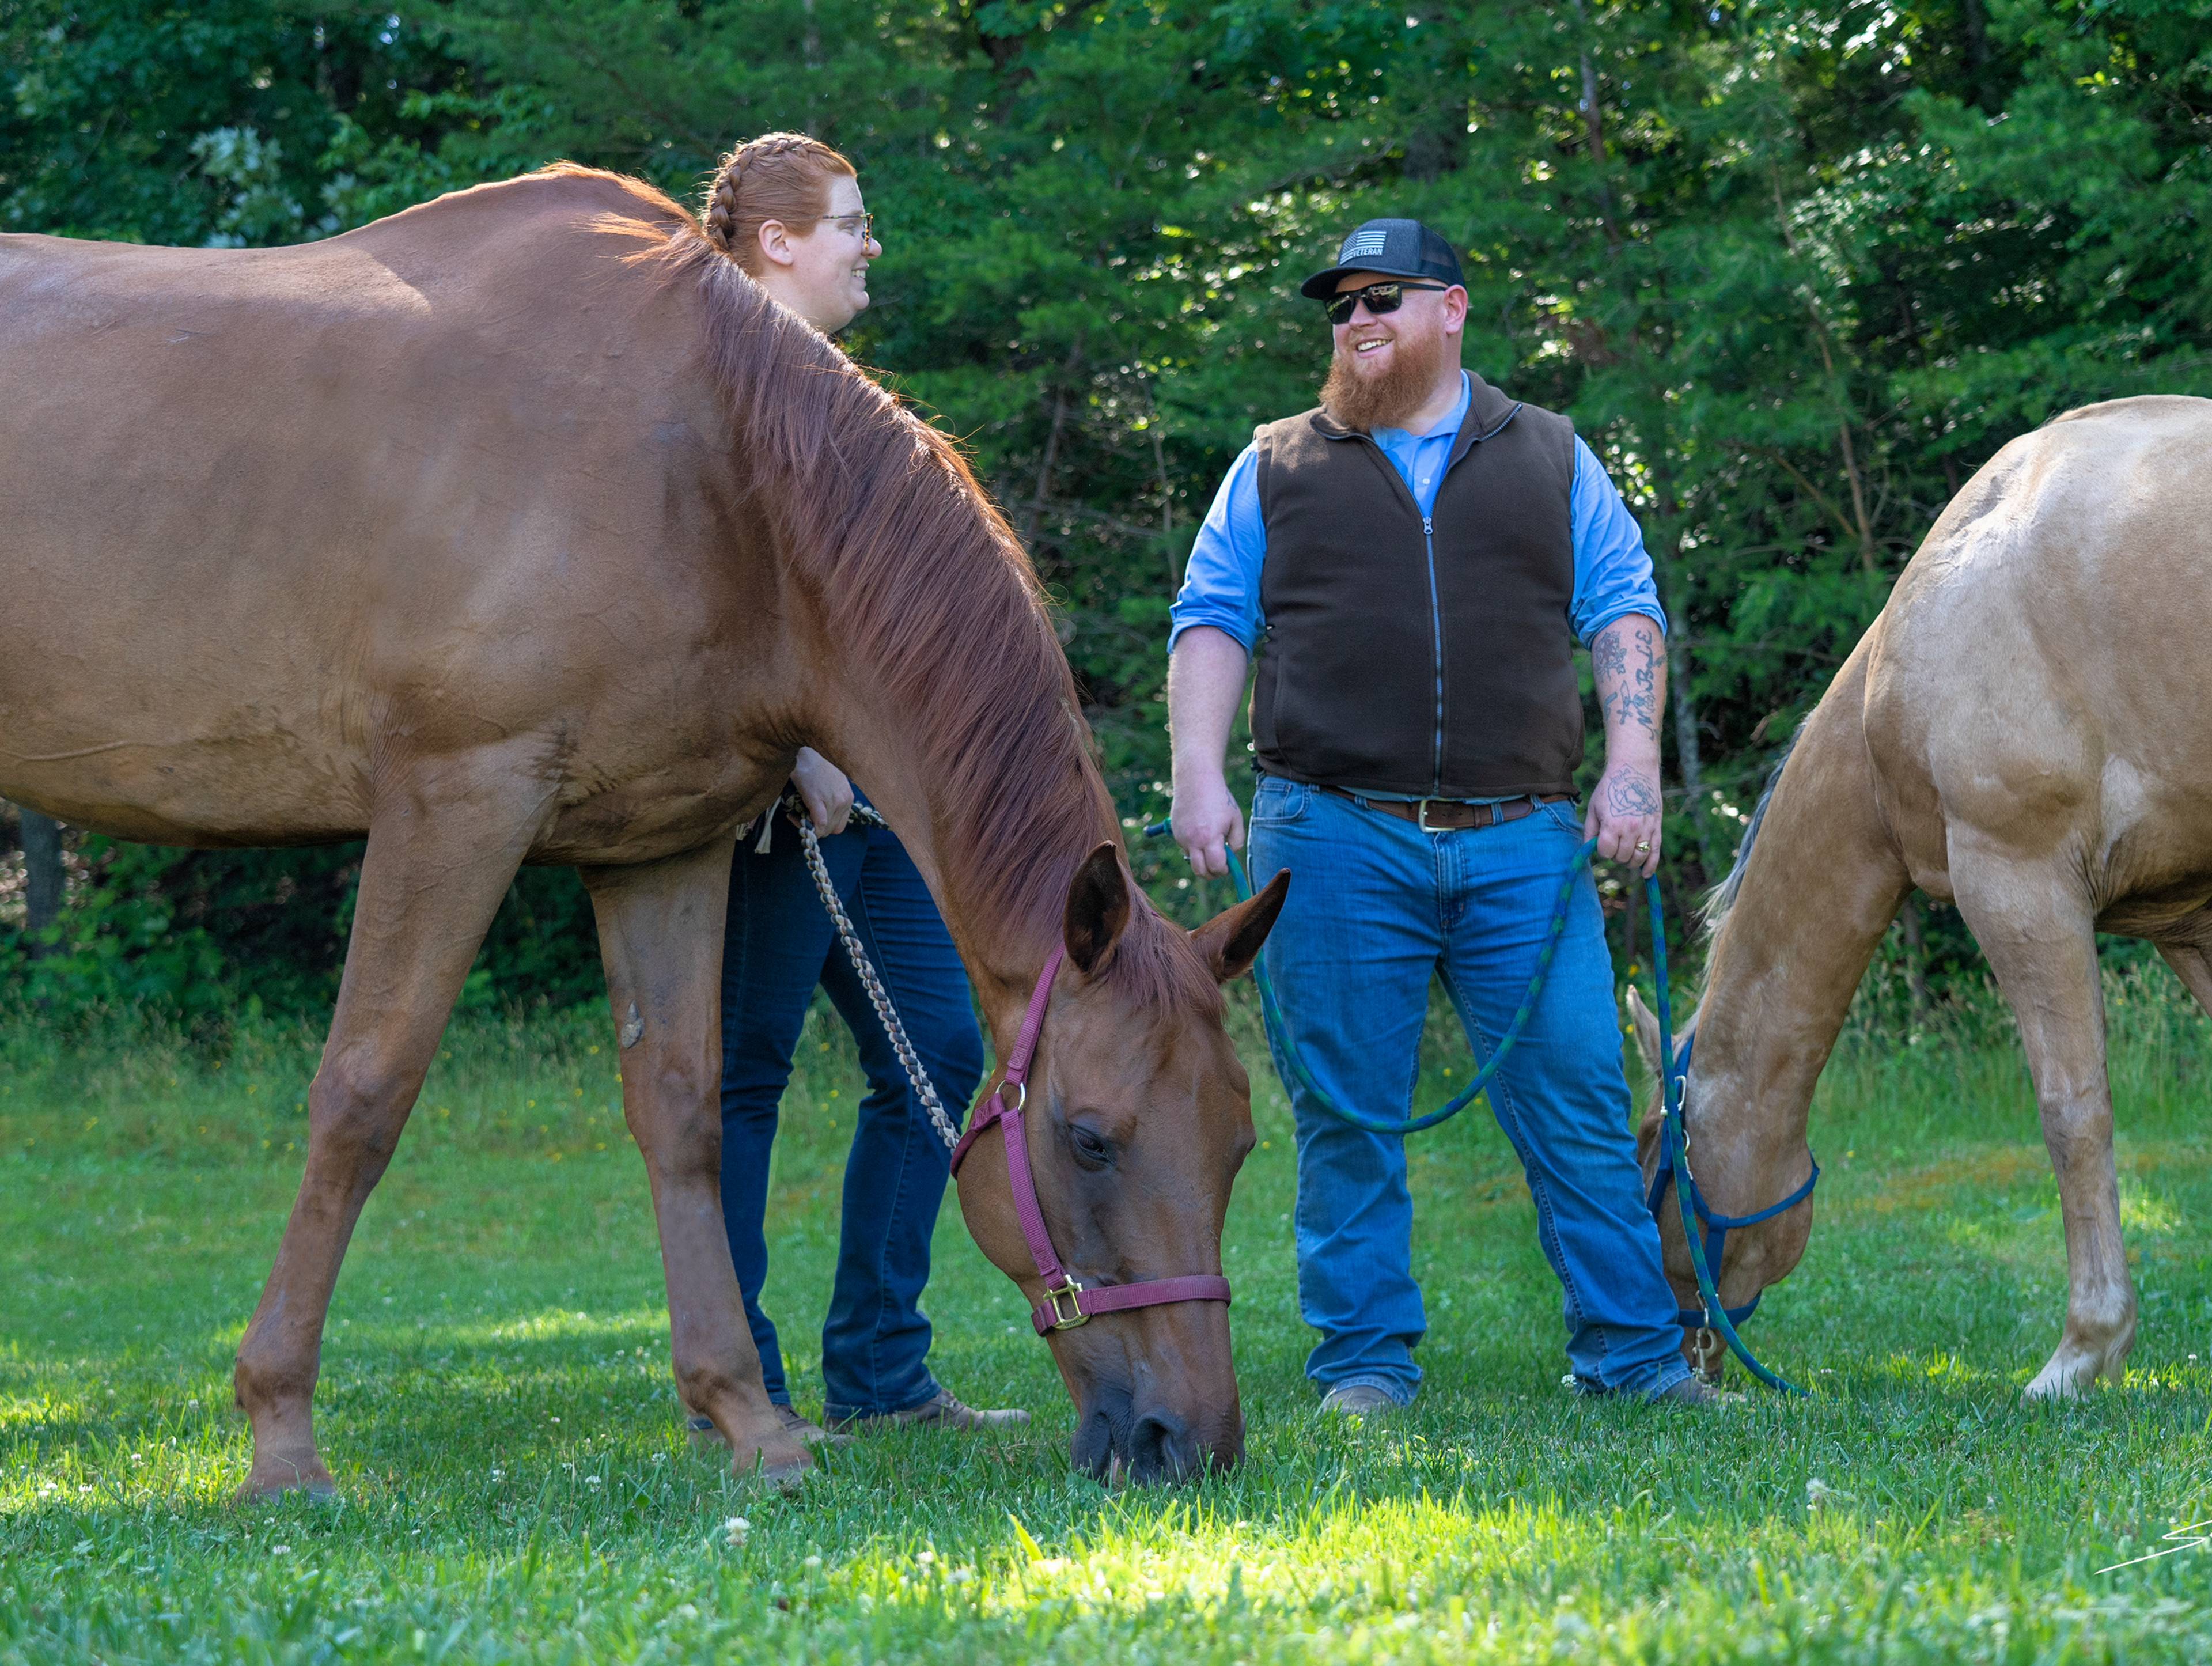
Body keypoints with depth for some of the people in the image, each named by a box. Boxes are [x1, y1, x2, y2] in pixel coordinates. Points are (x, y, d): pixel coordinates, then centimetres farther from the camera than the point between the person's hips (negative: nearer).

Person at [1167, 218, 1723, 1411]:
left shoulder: (1551, 460, 15)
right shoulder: (1276, 470, 13)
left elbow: (1623, 609, 11)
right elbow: (1211, 622, 10)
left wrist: (1632, 765, -3)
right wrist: (1198, 773, -5)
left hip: (1521, 839, 0)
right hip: (1335, 840, 0)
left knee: (1576, 1097, -2)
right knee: (1347, 1113, 1)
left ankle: (1633, 1351, 5)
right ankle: (1365, 1359, 9)